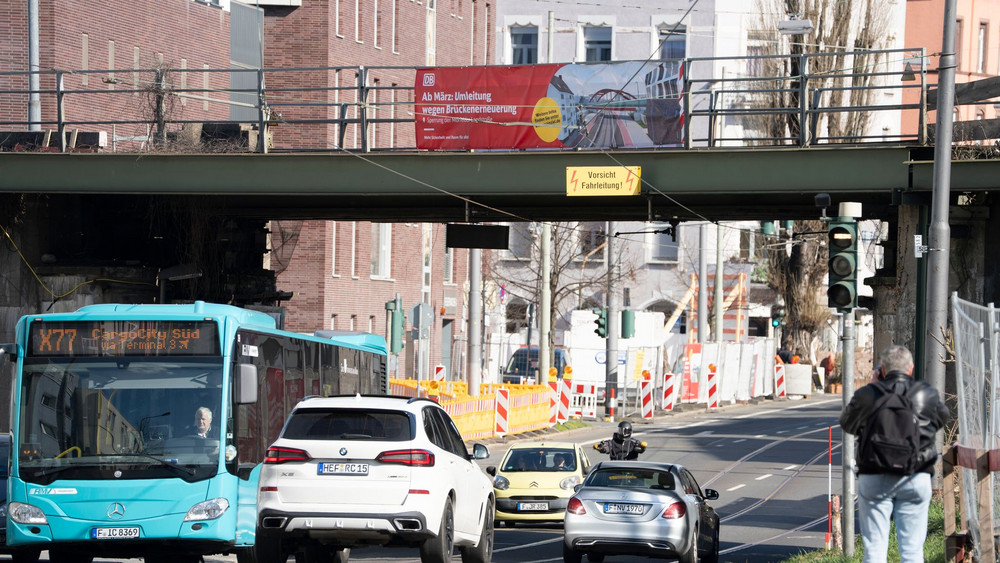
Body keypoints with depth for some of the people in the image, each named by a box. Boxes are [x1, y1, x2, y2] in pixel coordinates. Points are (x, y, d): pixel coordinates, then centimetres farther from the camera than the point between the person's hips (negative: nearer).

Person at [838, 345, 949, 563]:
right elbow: (942, 417, 18)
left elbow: (847, 424, 11)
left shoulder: (867, 395, -5)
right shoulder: (927, 395, -1)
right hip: (916, 479, 1)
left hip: (874, 479, -1)